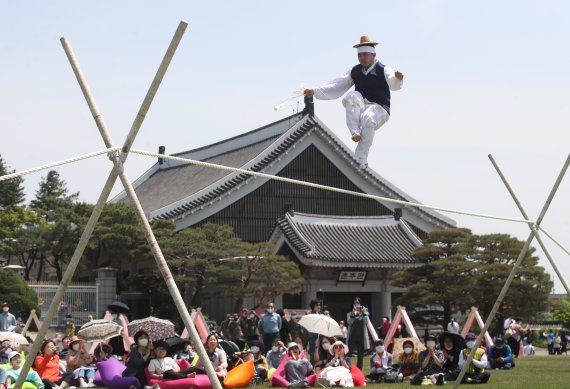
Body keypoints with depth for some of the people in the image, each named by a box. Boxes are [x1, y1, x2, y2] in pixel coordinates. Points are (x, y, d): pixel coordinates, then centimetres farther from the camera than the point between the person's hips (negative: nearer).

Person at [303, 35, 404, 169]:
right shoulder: (355, 71, 15)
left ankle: (361, 159, -30)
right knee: (352, 96, -29)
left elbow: (394, 85, -19)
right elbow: (336, 86, 17)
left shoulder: (383, 70, 1)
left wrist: (398, 78, -45)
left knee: (368, 120, -39)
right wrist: (315, 91, 9)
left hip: (379, 109, -4)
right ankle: (355, 132, -37)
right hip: (359, 107, 4)